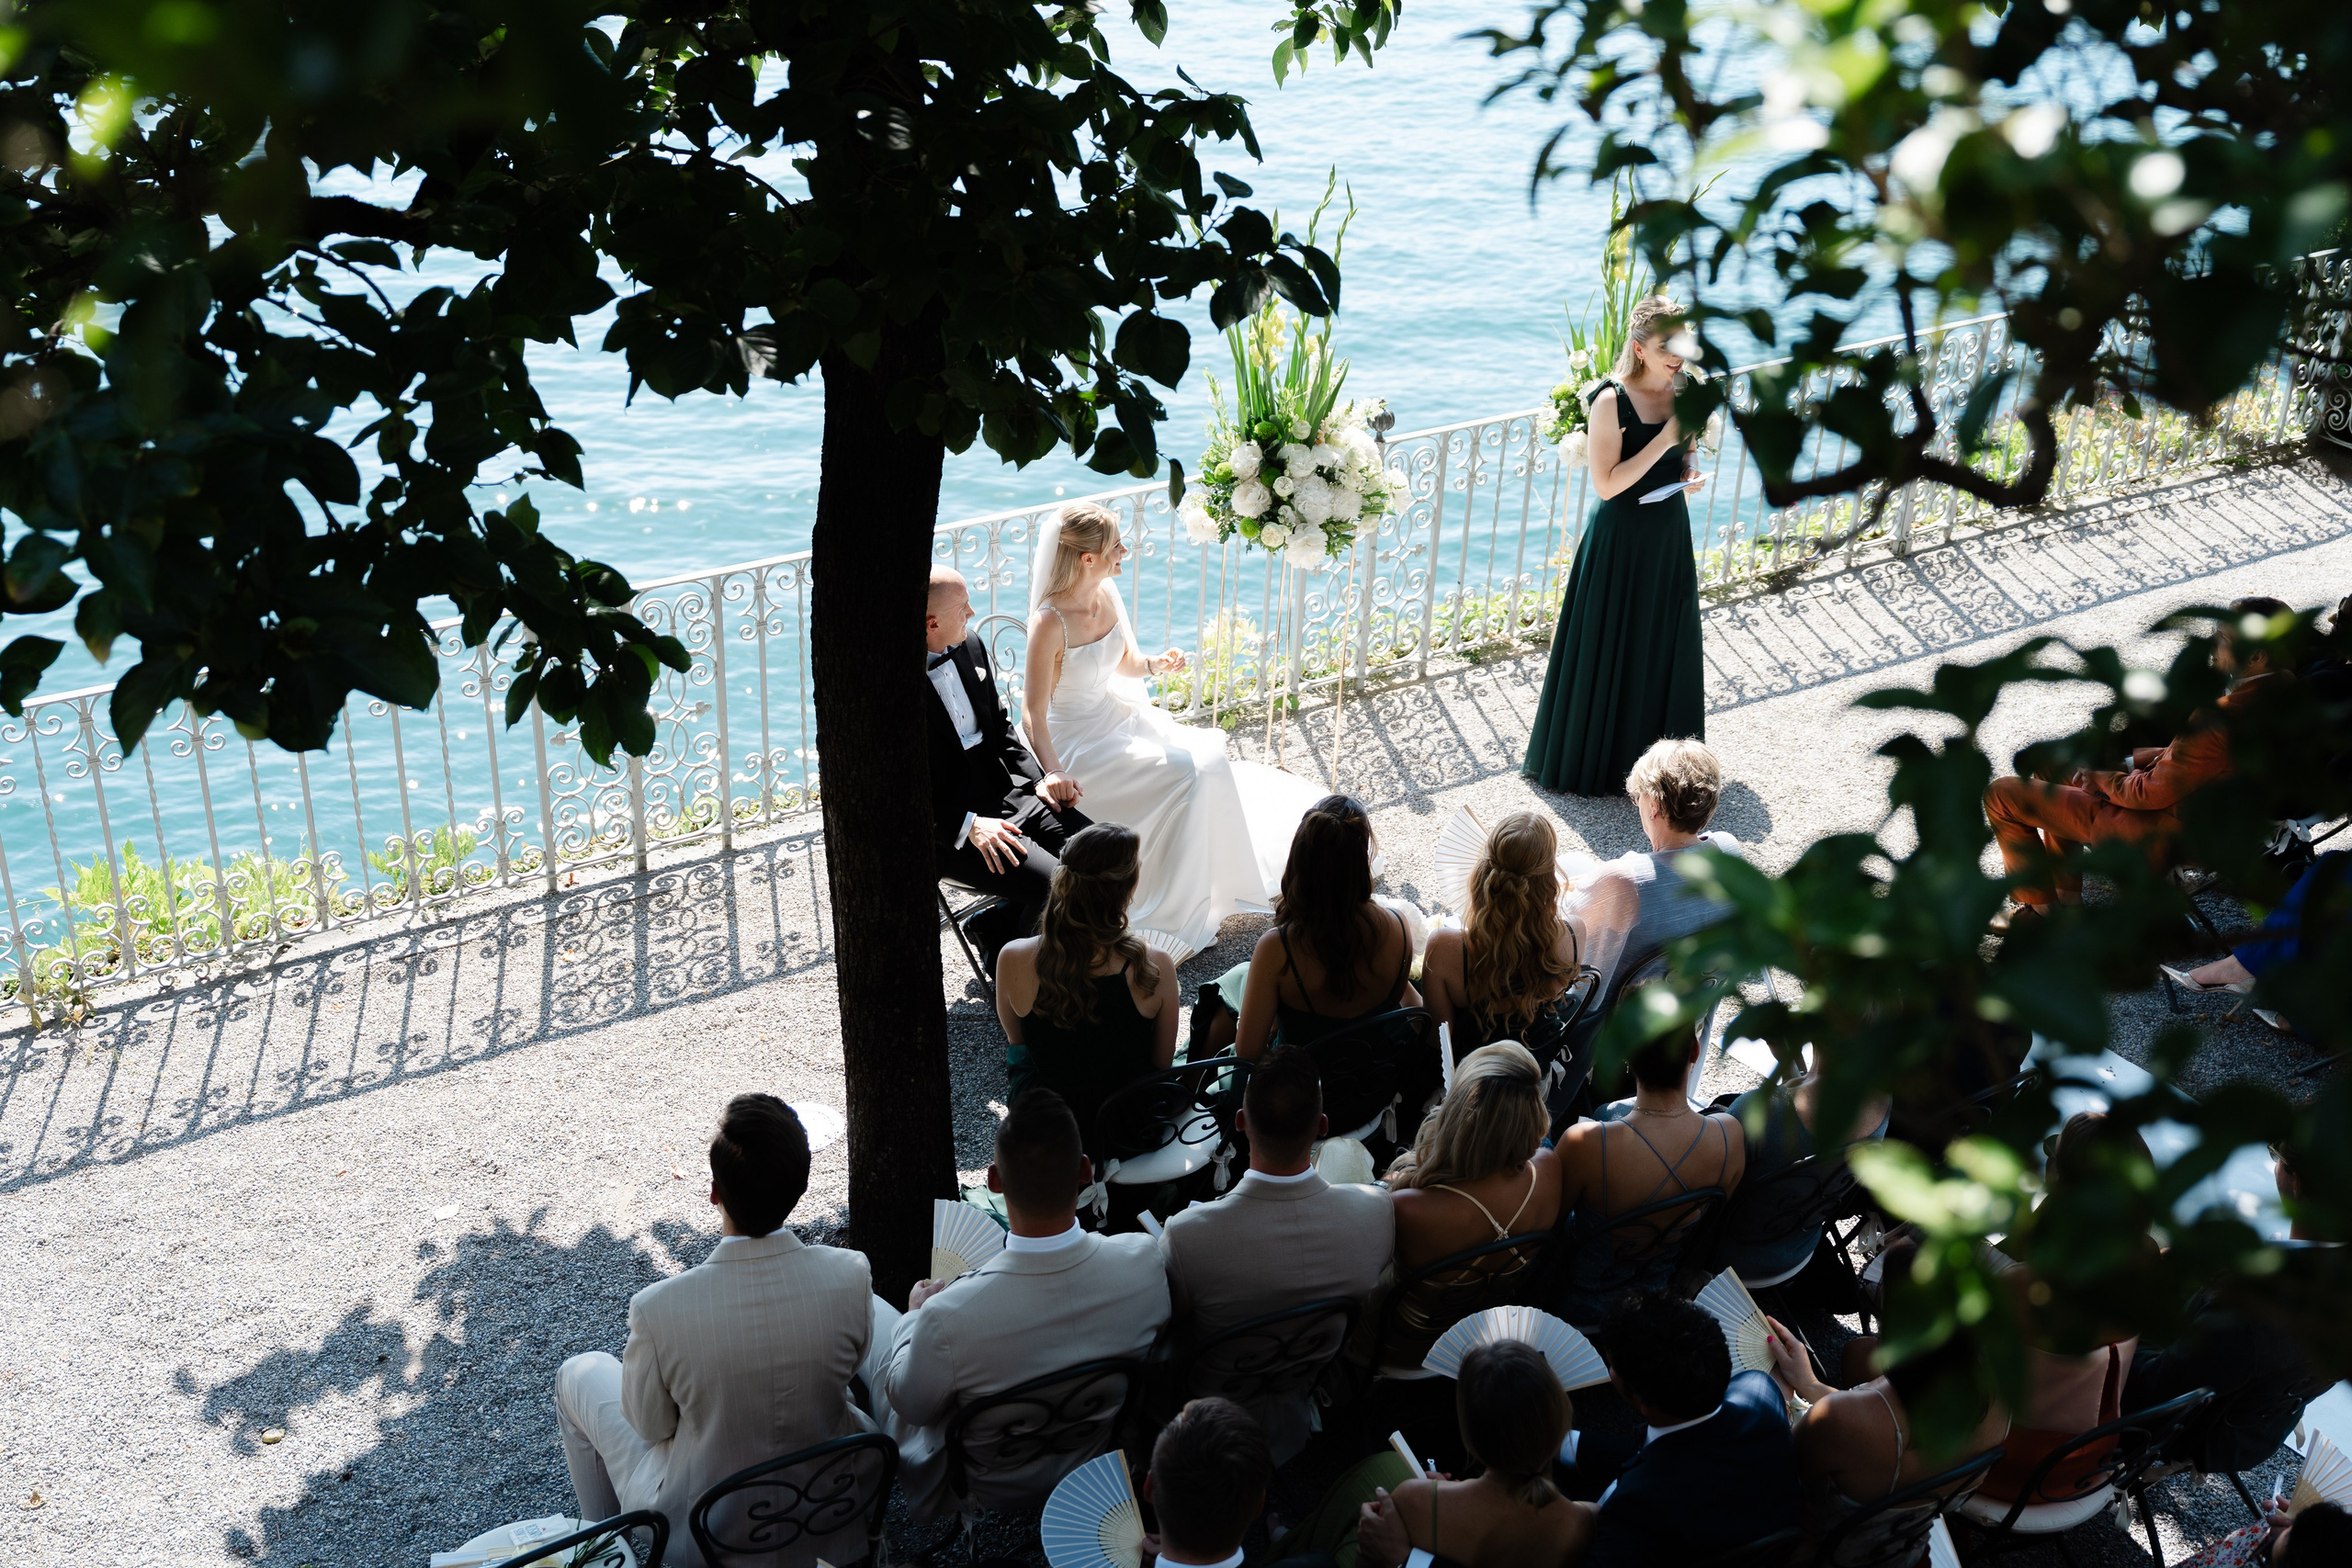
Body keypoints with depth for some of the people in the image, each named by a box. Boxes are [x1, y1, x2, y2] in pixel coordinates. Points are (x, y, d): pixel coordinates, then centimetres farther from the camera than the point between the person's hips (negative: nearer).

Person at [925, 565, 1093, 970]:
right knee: (1057, 887, -23)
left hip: (1006, 794, 8)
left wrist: (1038, 779, 2)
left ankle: (996, 924, 11)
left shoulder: (969, 645, 6)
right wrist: (967, 826, -25)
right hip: (948, 827, -8)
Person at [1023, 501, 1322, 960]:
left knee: (1207, 763, -8)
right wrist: (1053, 774, -35)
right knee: (1188, 775, -21)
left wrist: (1155, 664, -6)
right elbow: (1034, 711, -22)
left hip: (1115, 715, 8)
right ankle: (1174, 921, -11)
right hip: (1076, 740, -8)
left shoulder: (1108, 592, 0)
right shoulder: (1050, 622, -24)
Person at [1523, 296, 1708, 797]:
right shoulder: (1612, 402, -19)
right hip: (1621, 539, -6)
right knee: (1609, 651, 5)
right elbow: (1607, 484, -23)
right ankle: (1596, 754, 22)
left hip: (1670, 534, 6)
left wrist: (1690, 471, -6)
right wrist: (1665, 439, -25)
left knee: (1664, 647, 16)